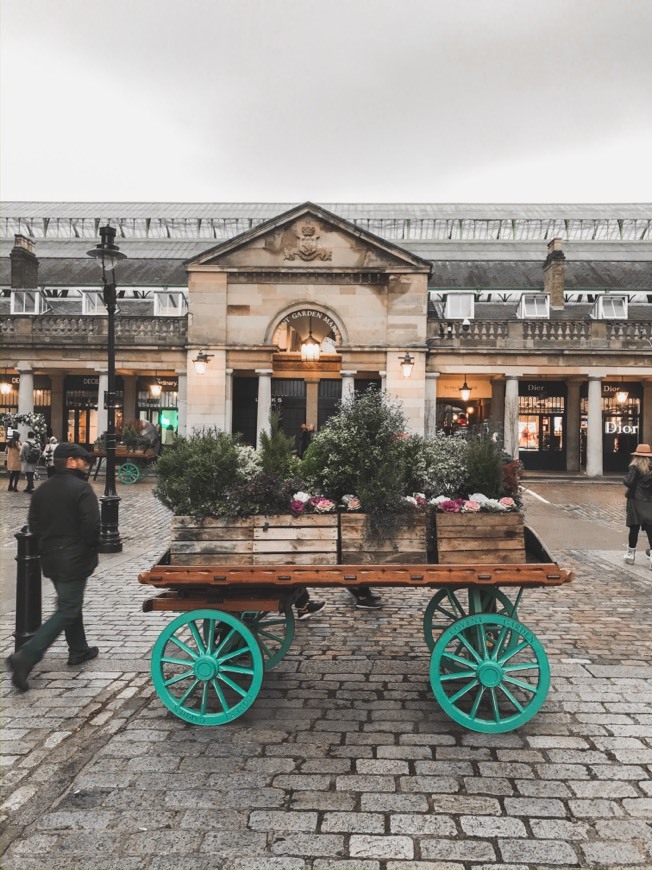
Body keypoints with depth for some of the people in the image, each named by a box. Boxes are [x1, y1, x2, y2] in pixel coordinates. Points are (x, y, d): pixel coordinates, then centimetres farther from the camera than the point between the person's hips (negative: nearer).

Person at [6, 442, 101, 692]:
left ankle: (78, 650, 33)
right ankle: (25, 657, -10)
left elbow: (34, 524, 9)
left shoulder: (42, 490, 6)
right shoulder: (82, 488, -16)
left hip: (50, 559, 8)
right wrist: (92, 551, -4)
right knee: (66, 611, -2)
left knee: (70, 604, 22)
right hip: (75, 560, -8)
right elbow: (92, 526, -20)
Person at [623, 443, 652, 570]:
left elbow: (629, 483, -19)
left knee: (634, 529, 5)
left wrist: (625, 478, 0)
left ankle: (631, 555, 16)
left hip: (636, 502, -3)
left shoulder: (634, 468, -10)